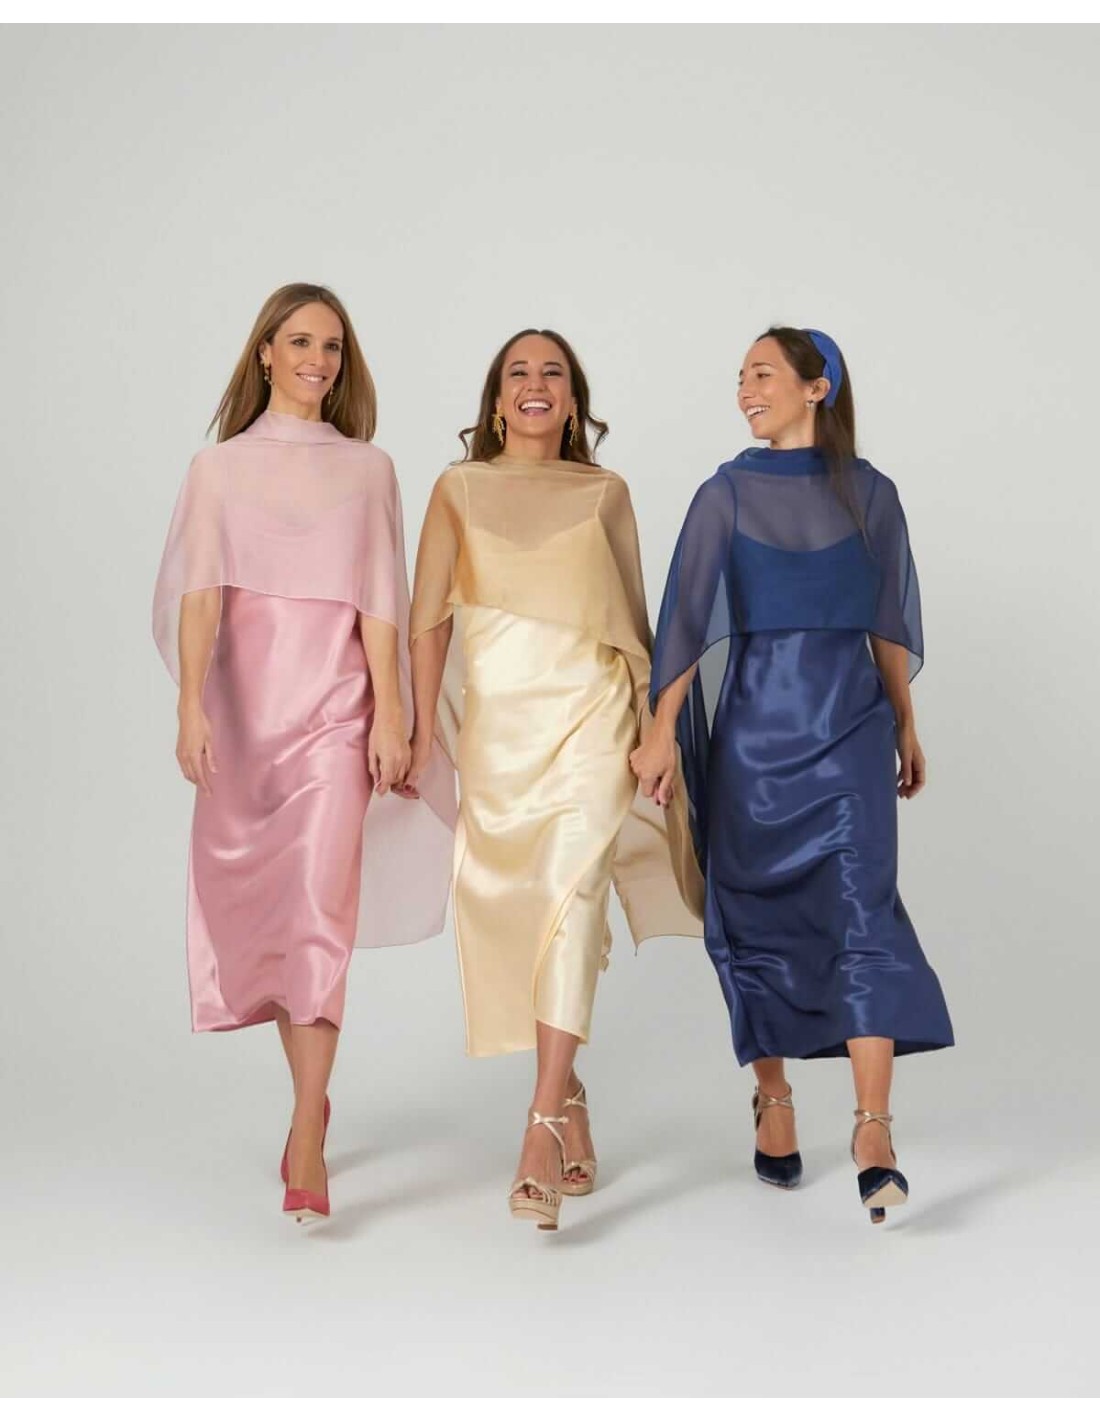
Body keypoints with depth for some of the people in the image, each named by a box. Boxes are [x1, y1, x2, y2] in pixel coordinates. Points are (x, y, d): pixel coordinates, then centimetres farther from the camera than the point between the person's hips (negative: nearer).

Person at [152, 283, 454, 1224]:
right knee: (253, 902, 8)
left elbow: (378, 597, 4)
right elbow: (200, 590, -4)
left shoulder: (368, 468, 10)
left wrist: (389, 712, -6)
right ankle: (313, 1096, 26)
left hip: (335, 702, -2)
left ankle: (306, 1135, -16)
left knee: (320, 901, -13)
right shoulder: (219, 467, 9)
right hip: (245, 701, 2)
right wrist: (191, 704, -17)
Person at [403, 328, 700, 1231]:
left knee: (572, 895, -18)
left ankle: (542, 1125, -22)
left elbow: (636, 618, 14)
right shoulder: (460, 489, 10)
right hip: (496, 717, 1)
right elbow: (429, 618, 4)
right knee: (511, 909, 6)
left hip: (589, 711, -1)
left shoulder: (606, 493, 11)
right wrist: (422, 730, -4)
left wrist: (653, 726, 11)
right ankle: (569, 1100, 24)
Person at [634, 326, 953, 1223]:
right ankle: (774, 1104, 20)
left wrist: (907, 727, 15)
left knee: (863, 909, -11)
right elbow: (687, 616, -3)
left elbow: (888, 622, 13)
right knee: (759, 914, 5)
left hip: (849, 722, 0)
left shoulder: (868, 494, 7)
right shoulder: (726, 496, 4)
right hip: (754, 723, 0)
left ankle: (874, 1133, -14)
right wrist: (663, 729, -13)